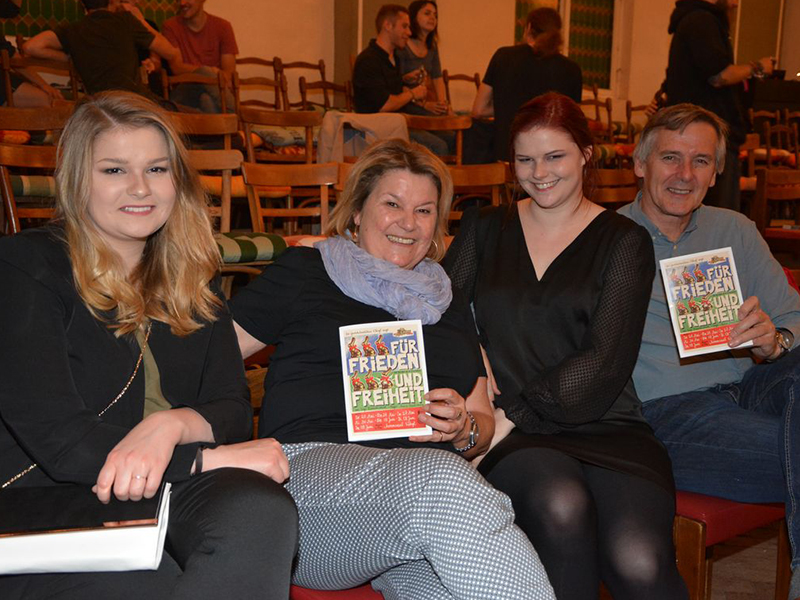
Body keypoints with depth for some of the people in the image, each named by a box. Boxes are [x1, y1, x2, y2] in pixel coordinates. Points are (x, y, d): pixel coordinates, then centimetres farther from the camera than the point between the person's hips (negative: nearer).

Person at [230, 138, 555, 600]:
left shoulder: (448, 302, 28)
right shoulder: (305, 273, 15)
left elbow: (483, 422, 27)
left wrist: (464, 430, 4)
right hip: (312, 461, -3)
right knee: (440, 478, -38)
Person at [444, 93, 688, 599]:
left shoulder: (623, 241, 9)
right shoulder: (484, 229, 18)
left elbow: (605, 363, -3)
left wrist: (512, 414, -14)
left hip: (604, 425, -1)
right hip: (512, 438, 1)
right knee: (560, 505, -35)